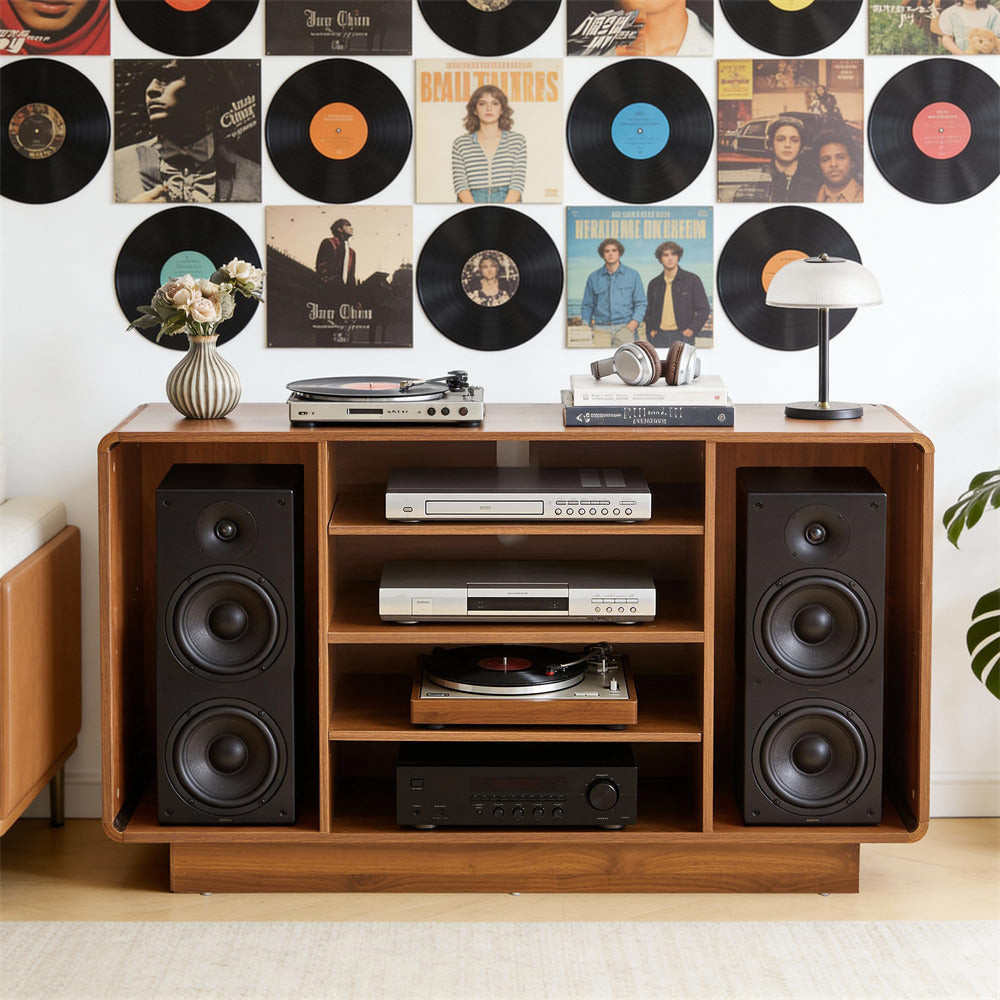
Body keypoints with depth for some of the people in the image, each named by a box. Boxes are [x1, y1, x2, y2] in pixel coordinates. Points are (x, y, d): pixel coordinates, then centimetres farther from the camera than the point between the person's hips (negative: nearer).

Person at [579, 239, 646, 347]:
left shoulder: (632, 275, 10)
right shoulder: (593, 277, 13)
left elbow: (641, 303, 8)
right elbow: (587, 306, 17)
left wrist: (633, 324, -8)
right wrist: (585, 327, 1)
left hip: (624, 328, -1)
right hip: (600, 328, 1)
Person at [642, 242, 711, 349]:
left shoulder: (692, 280, 3)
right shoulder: (654, 284, 14)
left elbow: (703, 309, 2)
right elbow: (649, 313, 23)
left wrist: (692, 329, -8)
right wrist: (650, 331, 7)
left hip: (682, 336, -3)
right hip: (659, 336, 3)